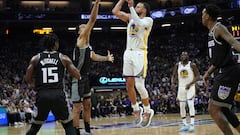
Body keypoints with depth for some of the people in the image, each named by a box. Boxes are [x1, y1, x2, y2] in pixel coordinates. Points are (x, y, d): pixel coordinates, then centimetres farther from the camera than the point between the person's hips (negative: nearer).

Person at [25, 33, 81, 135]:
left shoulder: (35, 59, 9)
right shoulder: (63, 58, 6)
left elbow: (27, 79, 6)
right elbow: (78, 76, 5)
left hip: (42, 95, 2)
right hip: (58, 94, -1)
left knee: (35, 127, 18)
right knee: (69, 126, 11)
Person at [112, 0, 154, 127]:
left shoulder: (148, 20, -1)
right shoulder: (130, 18, 17)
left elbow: (139, 23, -23)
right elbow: (115, 12, 8)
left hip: (140, 54, -6)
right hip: (128, 53, 6)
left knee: (139, 85, -11)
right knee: (129, 84, 6)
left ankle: (147, 111, 3)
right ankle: (136, 109, 21)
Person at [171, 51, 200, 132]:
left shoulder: (192, 65, -8)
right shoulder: (177, 65, 2)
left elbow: (198, 76, -9)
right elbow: (174, 76, 8)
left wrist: (190, 84, -22)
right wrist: (173, 83, -13)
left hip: (190, 87, -4)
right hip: (181, 87, 4)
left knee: (191, 105, -16)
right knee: (182, 106, 4)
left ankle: (192, 125, -17)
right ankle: (185, 125, 11)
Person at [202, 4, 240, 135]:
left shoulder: (219, 28, -10)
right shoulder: (212, 32, 19)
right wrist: (208, 72, 28)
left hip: (228, 73, -10)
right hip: (223, 73, 10)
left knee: (213, 109, -12)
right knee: (221, 108, 17)